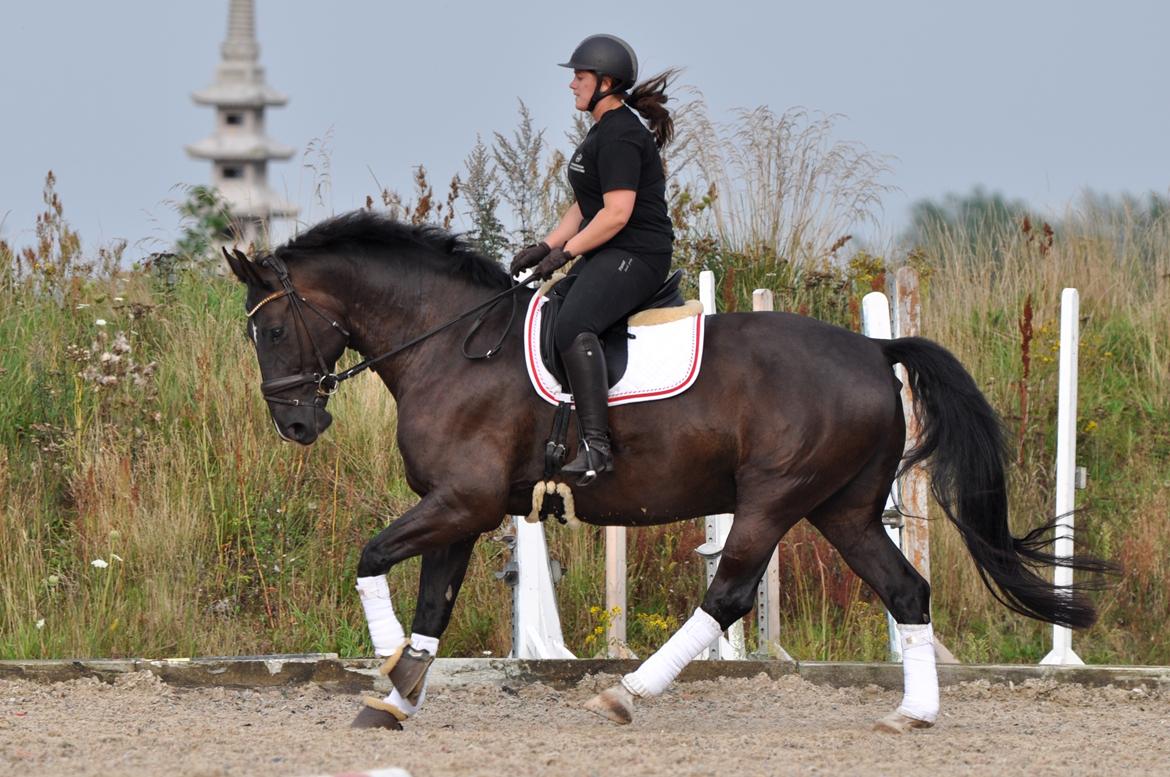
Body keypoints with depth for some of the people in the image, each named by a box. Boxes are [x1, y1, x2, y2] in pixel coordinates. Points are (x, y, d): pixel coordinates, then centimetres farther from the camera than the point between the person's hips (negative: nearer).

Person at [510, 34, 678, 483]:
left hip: (635, 256, -12)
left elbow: (617, 213, -22)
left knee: (572, 327, -33)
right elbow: (584, 206, 24)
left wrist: (566, 252, -17)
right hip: (607, 257, 12)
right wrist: (545, 248, 12)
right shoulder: (604, 132, 20)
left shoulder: (620, 136, -15)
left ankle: (596, 445, -39)